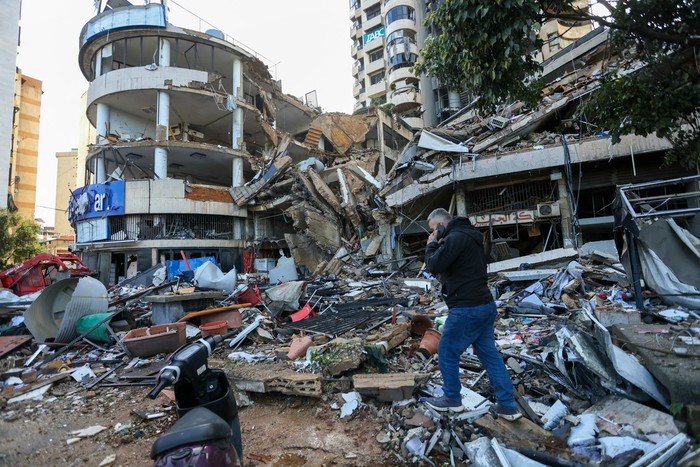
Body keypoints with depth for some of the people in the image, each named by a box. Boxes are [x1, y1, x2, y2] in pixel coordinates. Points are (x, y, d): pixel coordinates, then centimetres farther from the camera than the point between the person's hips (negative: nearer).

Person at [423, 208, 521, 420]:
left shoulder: (456, 237, -17)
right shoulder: (468, 236, 16)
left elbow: (434, 266, -19)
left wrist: (432, 244, -5)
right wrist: (439, 245, 9)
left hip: (467, 309, -10)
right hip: (485, 306, 10)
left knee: (447, 352, 7)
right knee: (489, 354, 15)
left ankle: (452, 399, 23)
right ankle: (507, 405, 22)